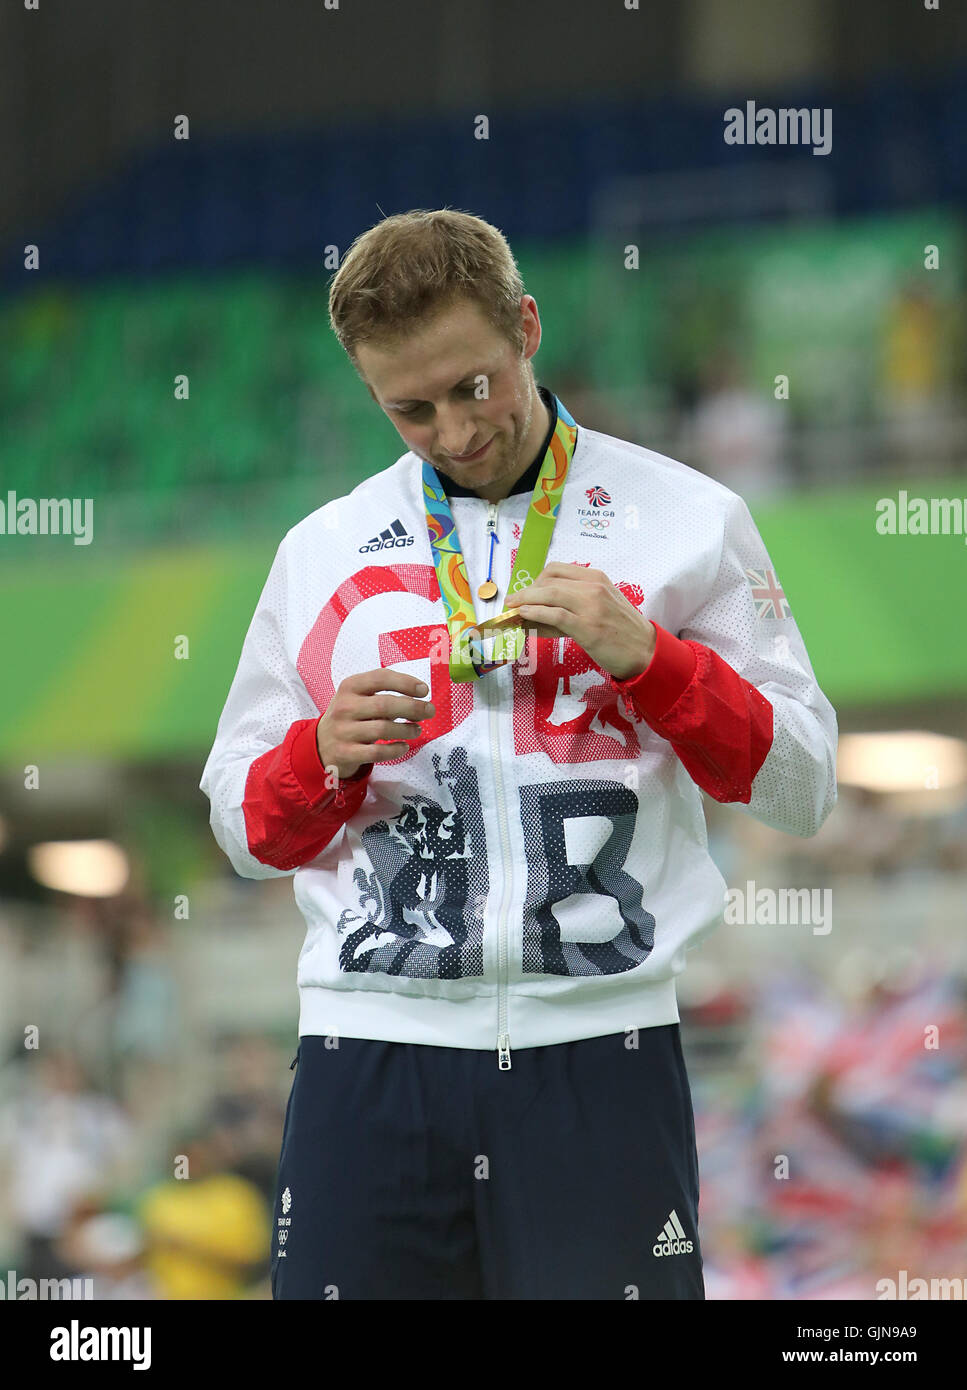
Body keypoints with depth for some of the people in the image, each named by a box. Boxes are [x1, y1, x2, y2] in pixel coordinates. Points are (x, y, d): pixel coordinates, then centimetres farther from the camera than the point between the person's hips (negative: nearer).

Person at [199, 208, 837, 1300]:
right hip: (372, 1042, 2)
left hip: (599, 1047, -2)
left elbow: (801, 788, 6)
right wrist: (326, 758, -4)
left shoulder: (684, 521, 8)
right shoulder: (322, 552, 14)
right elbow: (245, 827, 18)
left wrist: (648, 657, -8)